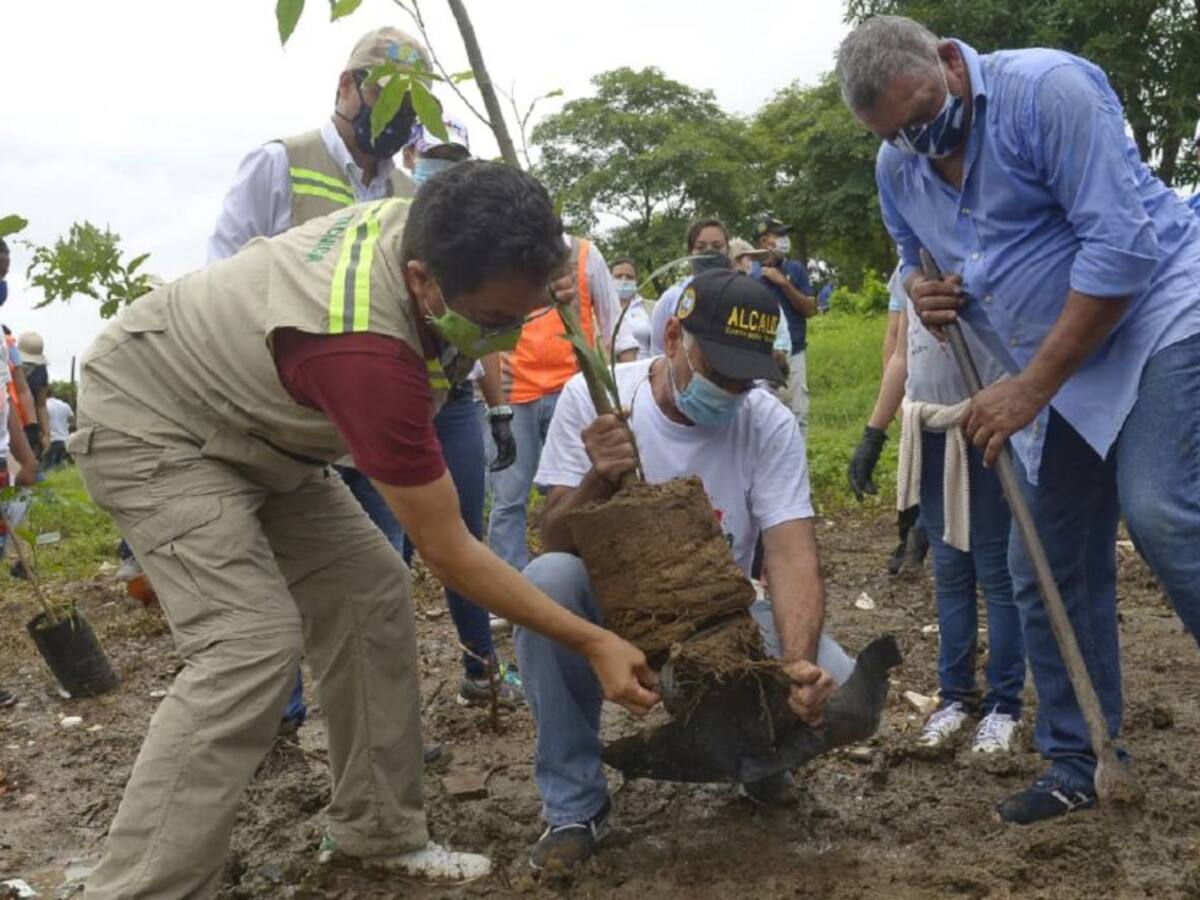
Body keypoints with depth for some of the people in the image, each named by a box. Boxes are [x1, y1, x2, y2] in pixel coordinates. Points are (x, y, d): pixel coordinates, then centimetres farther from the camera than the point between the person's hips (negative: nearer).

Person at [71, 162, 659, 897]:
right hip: (152, 423, -8)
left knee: (372, 598, 1)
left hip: (253, 424, 9)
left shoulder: (424, 226, -19)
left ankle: (377, 833, 12)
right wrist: (593, 643, -27)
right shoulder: (365, 350, -41)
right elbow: (447, 550, -32)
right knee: (253, 641, -24)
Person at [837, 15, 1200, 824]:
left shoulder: (1047, 89, -19)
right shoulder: (897, 170, 3)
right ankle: (1076, 764, 16)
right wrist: (924, 289, -7)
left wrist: (1031, 386, -23)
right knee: (1048, 566, 4)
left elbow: (1122, 243, -24)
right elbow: (919, 261, 21)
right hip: (1057, 370, 7)